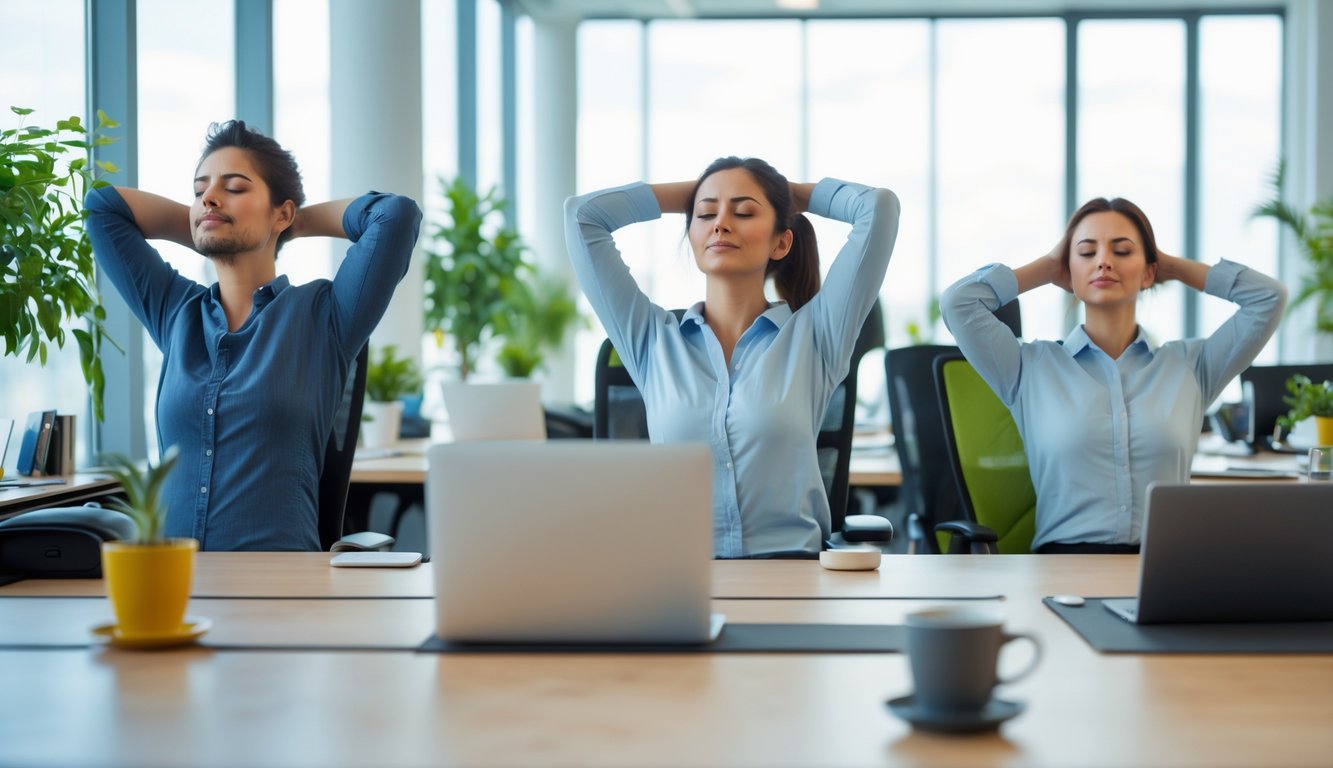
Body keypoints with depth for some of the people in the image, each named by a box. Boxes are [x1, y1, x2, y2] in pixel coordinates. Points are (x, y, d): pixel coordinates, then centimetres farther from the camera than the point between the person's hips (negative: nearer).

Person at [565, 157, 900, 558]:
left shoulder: (812, 337, 9)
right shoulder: (653, 340, 14)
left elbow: (880, 206, 5)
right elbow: (581, 215, 15)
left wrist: (789, 192, 21)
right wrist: (690, 192, 24)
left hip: (787, 562, -1)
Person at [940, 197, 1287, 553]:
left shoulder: (1190, 365, 16)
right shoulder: (1031, 367, 12)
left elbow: (1270, 296, 11)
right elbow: (957, 303, 3)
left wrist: (1174, 266, 22)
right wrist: (1047, 267, 17)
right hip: (1066, 564, -1)